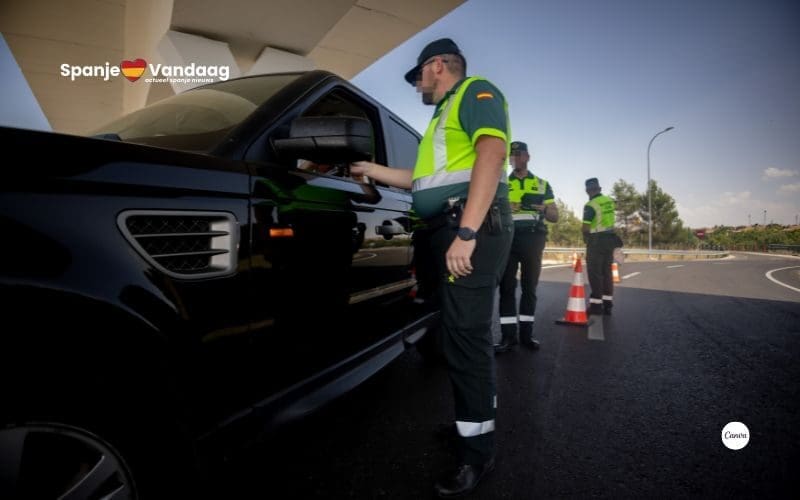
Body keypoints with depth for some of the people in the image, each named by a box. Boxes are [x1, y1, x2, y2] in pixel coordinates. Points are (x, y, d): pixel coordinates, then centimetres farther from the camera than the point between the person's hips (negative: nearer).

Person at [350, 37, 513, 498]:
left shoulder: (476, 92, 2)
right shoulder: (445, 114, 31)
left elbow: (491, 153, -18)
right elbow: (428, 179, 35)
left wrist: (467, 231, -27)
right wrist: (373, 171, 38)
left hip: (474, 225, -10)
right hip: (454, 228, 10)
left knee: (466, 337, -10)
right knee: (464, 335, 13)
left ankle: (477, 454, 1)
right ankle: (475, 421, 27)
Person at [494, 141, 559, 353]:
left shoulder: (542, 184, 15)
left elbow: (555, 217, 12)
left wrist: (542, 208, -10)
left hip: (533, 240, 1)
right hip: (508, 238, -1)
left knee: (529, 287, 4)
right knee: (507, 287, -4)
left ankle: (526, 332, 12)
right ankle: (508, 335, -1)